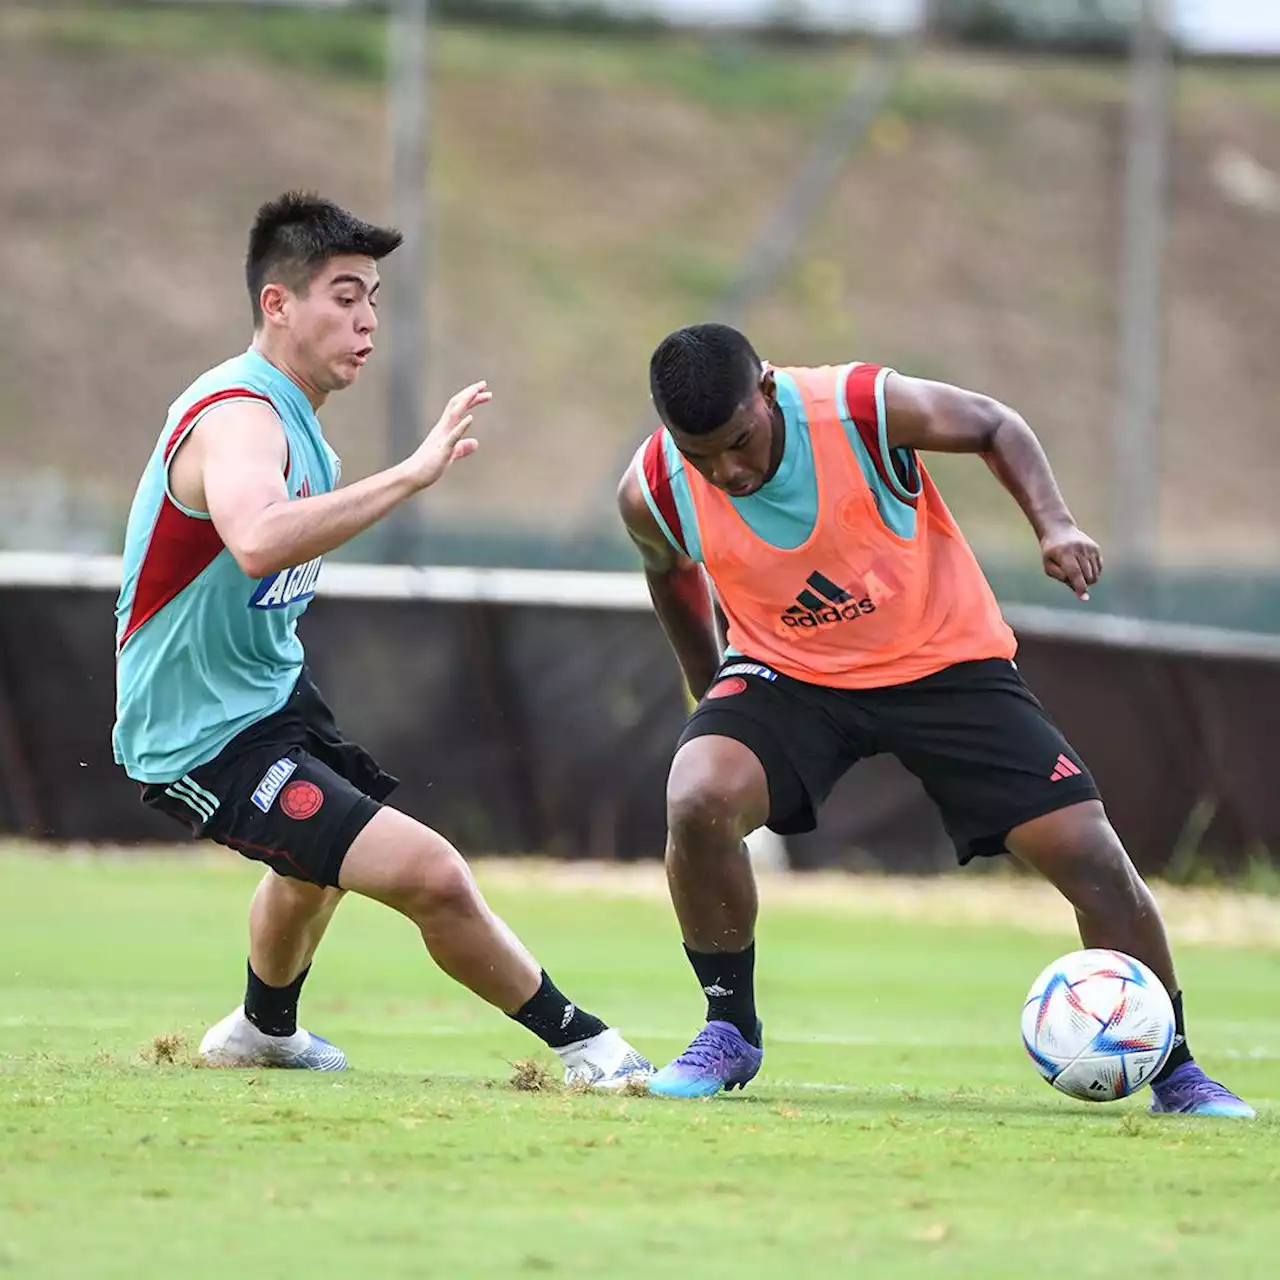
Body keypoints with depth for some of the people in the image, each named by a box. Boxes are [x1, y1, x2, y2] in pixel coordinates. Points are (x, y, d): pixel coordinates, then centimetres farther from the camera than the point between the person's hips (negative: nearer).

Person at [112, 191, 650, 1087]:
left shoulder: (284, 411, 7)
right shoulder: (239, 418, -27)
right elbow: (257, 541, -50)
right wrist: (411, 474, -52)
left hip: (269, 687, 11)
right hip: (207, 738, -11)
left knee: (320, 863, 39)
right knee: (429, 874, -24)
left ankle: (262, 1031, 65)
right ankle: (584, 1045, -10)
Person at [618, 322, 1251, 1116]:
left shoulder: (867, 408, -26)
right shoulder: (653, 495, -19)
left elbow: (994, 426, -6)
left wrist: (1054, 523, -21)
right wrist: (709, 689, 12)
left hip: (944, 658, -1)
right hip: (788, 673, 1)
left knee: (1089, 850, -10)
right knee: (698, 800, -30)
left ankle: (1175, 1072, 10)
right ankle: (730, 1034, -8)